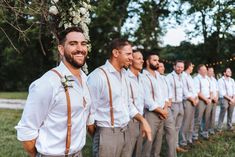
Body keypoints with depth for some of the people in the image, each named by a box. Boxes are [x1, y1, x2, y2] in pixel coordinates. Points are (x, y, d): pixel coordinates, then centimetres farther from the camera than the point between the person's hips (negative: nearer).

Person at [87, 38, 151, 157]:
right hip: (108, 134, -7)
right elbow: (90, 111, -15)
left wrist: (142, 120, 6)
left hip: (125, 132, 8)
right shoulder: (98, 75, -17)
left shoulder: (124, 74, 10)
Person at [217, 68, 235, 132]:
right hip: (224, 99, -5)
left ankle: (229, 127, 17)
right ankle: (219, 128, -5)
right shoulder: (220, 80, -4)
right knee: (222, 114, -10)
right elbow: (222, 93, -10)